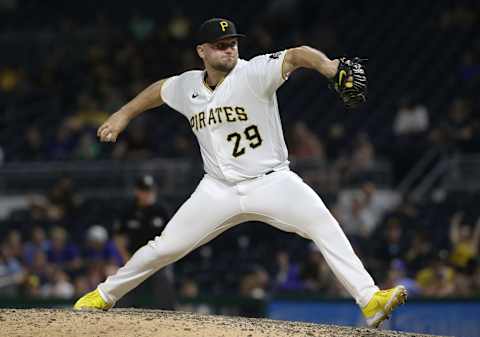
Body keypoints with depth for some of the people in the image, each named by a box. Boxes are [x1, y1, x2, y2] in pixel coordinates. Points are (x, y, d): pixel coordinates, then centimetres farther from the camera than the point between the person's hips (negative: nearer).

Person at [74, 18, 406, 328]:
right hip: (219, 189, 3)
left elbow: (295, 55, -32)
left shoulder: (254, 73, -14)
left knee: (324, 225, -26)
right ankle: (105, 295, 24)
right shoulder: (186, 87, 2)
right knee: (165, 247, 3)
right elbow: (159, 89, 26)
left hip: (272, 183, -3)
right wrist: (123, 115, 28)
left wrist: (326, 65, -51)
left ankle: (369, 299, -28)